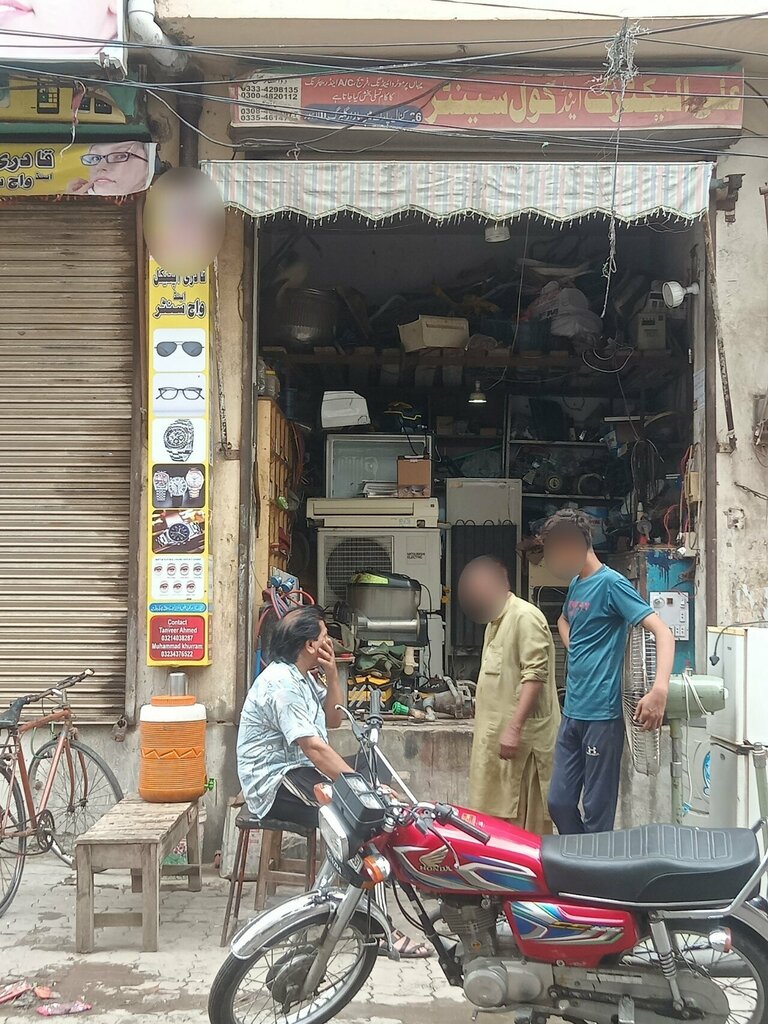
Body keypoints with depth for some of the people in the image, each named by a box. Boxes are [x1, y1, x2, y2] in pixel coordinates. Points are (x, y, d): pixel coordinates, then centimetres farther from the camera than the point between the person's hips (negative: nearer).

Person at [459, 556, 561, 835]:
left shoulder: (525, 617, -12)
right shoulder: (495, 621, 21)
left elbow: (535, 675, -20)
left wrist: (514, 728, -25)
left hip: (521, 737, -10)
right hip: (496, 734, 10)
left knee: (522, 822, -8)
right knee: (495, 815, 11)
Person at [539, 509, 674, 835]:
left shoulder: (612, 584, -12)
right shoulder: (576, 584, 13)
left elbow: (662, 632, -20)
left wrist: (659, 689, -35)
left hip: (602, 715, -8)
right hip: (572, 713, 8)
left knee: (596, 813, 0)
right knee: (559, 802, 12)